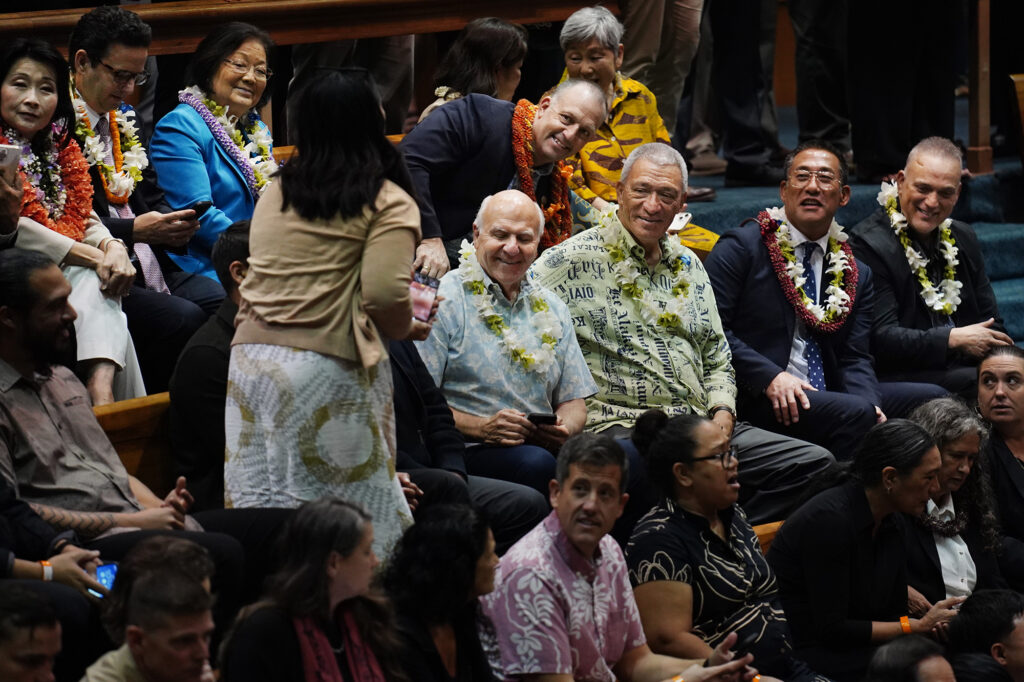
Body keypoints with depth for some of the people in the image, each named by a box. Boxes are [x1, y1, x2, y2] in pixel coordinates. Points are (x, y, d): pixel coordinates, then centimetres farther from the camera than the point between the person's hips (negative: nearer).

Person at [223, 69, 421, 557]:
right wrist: (405, 328, 7)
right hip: (330, 366, -5)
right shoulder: (388, 203, -3)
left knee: (258, 504, 4)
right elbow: (384, 293, -14)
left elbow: (258, 275, 14)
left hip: (251, 354, 6)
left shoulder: (275, 194, 15)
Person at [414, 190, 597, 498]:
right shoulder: (444, 301, 1)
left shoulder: (550, 309, 20)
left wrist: (563, 429, -3)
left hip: (541, 445, 5)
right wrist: (481, 427, -18)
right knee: (538, 464, -38)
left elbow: (573, 402, 21)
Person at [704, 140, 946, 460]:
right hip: (757, 397, -6)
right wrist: (769, 376, -20)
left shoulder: (856, 275, 18)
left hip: (827, 393, 6)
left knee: (931, 397, -9)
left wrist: (869, 401, -13)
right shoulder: (740, 248, 1)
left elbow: (855, 359, 10)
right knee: (855, 412, -31)